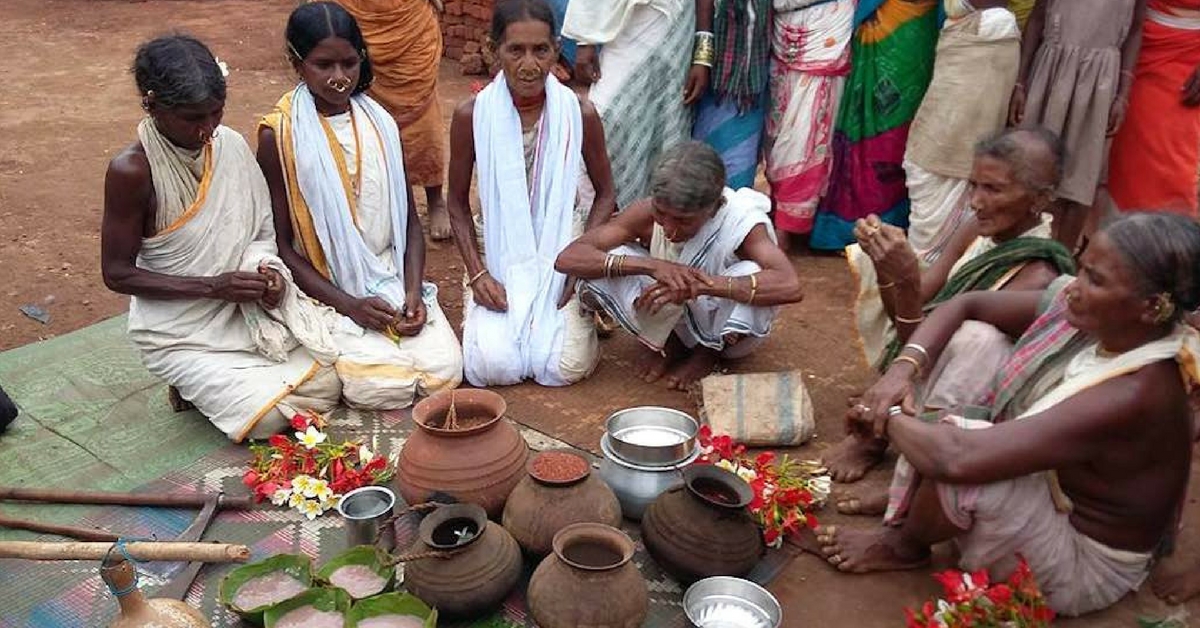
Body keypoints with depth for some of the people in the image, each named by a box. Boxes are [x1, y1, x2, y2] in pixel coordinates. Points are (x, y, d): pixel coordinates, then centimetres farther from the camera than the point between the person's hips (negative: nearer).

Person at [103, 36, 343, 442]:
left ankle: (209, 384, 15)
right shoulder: (131, 171, -21)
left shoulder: (231, 145, -5)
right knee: (268, 416, -18)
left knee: (327, 386, -7)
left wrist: (268, 269, -14)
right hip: (180, 334, -5)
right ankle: (194, 383, 12)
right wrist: (212, 286, -23)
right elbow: (117, 274, -14)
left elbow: (261, 231, 8)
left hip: (245, 312, 5)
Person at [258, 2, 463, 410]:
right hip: (327, 292, -3)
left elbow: (410, 221, 8)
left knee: (446, 372, -16)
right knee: (383, 386, -23)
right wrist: (349, 305, -15)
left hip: (392, 280, 4)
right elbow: (281, 244, -6)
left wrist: (413, 291, -8)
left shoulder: (380, 123, 5)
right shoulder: (278, 135, -7)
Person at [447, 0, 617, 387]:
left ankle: (574, 314, 17)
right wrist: (477, 273, -9)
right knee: (490, 366, -18)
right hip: (498, 261, 0)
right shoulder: (472, 116, -10)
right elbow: (458, 203, 1)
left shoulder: (580, 114, -9)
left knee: (564, 368, -17)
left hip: (561, 258, 0)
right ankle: (480, 312, 16)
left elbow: (604, 193, 4)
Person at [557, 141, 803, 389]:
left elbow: (790, 286, -47)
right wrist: (651, 265, -43)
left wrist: (702, 284, -52)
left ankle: (708, 353, -2)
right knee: (603, 268, -25)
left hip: (727, 330, -1)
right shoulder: (648, 213, -23)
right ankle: (666, 345, 3)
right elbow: (567, 258, -30)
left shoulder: (743, 220, -30)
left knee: (750, 275, -35)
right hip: (674, 320, 1)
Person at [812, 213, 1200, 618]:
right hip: (1039, 485, 7)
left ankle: (904, 547, 2)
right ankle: (912, 499, 5)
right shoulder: (1086, 315, -14)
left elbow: (959, 458, -43)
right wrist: (904, 368, -20)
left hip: (1081, 566, -7)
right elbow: (965, 305, -3)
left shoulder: (1132, 395, -36)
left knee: (957, 453, -34)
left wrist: (889, 418, -23)